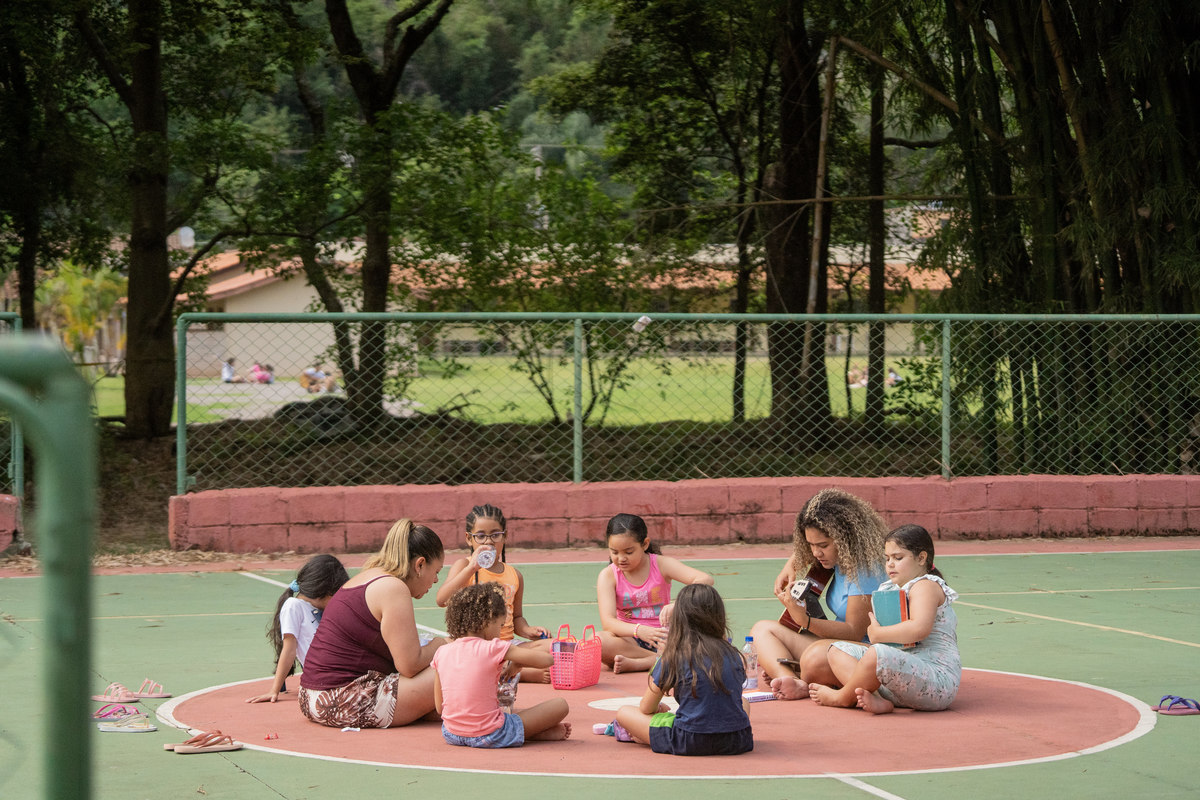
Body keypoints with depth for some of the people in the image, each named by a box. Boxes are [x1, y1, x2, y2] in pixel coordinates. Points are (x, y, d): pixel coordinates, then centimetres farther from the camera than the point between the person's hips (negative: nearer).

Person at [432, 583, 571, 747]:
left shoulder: (441, 654, 3)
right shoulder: (493, 649, -12)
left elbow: (439, 707, 8)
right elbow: (547, 660, -11)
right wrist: (518, 663, 9)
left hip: (451, 734, 6)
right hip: (488, 736, -6)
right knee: (559, 705, 2)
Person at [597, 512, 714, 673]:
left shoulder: (661, 565, -4)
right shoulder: (608, 576, -4)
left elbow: (706, 579, -19)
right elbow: (608, 621, -17)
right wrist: (638, 630, -37)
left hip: (662, 638, 0)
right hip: (629, 639, 0)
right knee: (596, 642, -34)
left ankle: (635, 664, -28)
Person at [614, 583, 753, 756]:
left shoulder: (673, 657, -4)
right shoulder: (732, 654, 5)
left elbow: (646, 709, 7)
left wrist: (659, 709, 27)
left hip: (689, 742, -3)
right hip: (736, 741, 3)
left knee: (624, 713, 14)